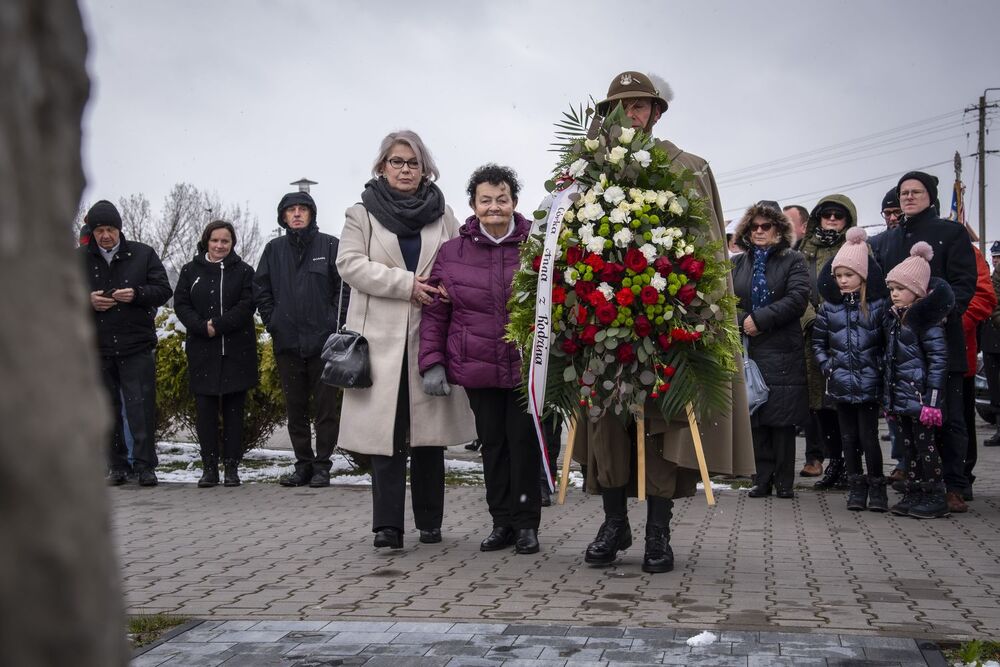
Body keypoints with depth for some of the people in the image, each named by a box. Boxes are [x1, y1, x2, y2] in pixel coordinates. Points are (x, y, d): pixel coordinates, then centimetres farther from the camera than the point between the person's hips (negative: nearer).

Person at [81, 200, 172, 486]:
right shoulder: (79, 258, 7)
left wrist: (136, 294, -16)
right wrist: (88, 300, -11)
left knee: (141, 408, -4)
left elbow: (163, 290, 2)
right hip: (97, 347, 2)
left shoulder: (143, 254, 3)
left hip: (136, 346, -2)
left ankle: (145, 466, 3)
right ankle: (118, 467, 16)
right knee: (108, 409, 8)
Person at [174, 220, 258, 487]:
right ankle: (209, 468, 7)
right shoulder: (191, 270, 10)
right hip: (202, 352, 1)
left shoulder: (243, 271, 5)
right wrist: (203, 327, -13)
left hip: (236, 352, -1)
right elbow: (180, 304, 3)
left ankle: (232, 467, 8)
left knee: (234, 411, 2)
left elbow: (246, 305, -6)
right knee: (205, 410, 1)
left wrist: (218, 325, -16)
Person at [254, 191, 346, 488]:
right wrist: (273, 323, 4)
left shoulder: (330, 246, 0)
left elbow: (345, 287, -2)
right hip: (287, 342, 4)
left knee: (326, 406, 1)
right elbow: (261, 290, 14)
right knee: (295, 408, 9)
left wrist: (335, 324, -7)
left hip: (323, 342, -3)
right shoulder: (274, 249, 9)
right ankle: (303, 464, 17)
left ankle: (322, 466, 8)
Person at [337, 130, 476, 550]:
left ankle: (429, 522, 14)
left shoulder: (442, 214, 15)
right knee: (386, 431, -6)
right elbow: (350, 263, -5)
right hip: (382, 337, -2)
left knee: (429, 429, 5)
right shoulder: (362, 214, 9)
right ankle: (387, 525, -5)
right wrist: (407, 284, -14)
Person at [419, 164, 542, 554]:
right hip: (477, 368, 2)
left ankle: (526, 523, 15)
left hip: (526, 367, -2)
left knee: (524, 441, 3)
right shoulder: (453, 252, 2)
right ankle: (502, 522, 20)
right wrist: (432, 362, -1)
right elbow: (435, 312, 5)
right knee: (492, 443, 9)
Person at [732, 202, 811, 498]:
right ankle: (762, 479, 10)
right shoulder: (737, 264, 15)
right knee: (756, 418, 3)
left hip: (783, 351, -3)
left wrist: (760, 319, -14)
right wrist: (742, 322, -12)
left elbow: (797, 298, -9)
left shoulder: (793, 261, 5)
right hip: (748, 350, 3)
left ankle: (784, 481, 5)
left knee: (783, 418, -3)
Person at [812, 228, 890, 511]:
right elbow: (818, 341, 11)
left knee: (868, 437, -4)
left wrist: (879, 368, -9)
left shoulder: (877, 305, -3)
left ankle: (876, 487, 9)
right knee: (849, 437, 9)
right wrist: (828, 366, 0)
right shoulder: (829, 307, 5)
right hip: (841, 382, 3)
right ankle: (857, 486, 19)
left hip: (869, 384, -3)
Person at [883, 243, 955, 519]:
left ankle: (935, 498, 6)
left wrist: (932, 400, -19)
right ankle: (914, 495, 20)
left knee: (926, 446, -2)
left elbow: (938, 360, -15)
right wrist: (889, 398, 16)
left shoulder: (925, 319, -11)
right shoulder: (893, 319, 13)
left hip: (920, 394, -8)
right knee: (909, 447, 12)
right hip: (901, 397, 8)